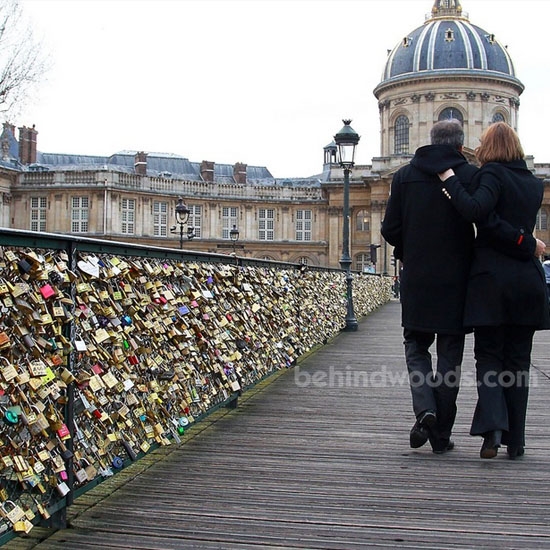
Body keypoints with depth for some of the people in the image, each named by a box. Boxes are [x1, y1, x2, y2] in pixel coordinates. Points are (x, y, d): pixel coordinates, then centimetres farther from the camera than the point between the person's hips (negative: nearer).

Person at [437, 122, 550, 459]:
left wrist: (450, 180, -12)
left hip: (492, 278, -4)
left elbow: (476, 210, -23)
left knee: (489, 356, 5)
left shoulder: (492, 174, -5)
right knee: (518, 360, 9)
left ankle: (493, 426, -13)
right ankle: (515, 440, 11)